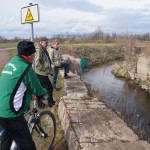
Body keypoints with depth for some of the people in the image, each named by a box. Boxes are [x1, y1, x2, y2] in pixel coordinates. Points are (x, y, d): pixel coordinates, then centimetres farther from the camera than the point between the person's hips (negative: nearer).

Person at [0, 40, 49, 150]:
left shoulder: (13, 61, 7)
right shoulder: (26, 68, -18)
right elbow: (38, 91, -9)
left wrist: (30, 92, 25)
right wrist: (45, 92, 12)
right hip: (10, 113, -9)